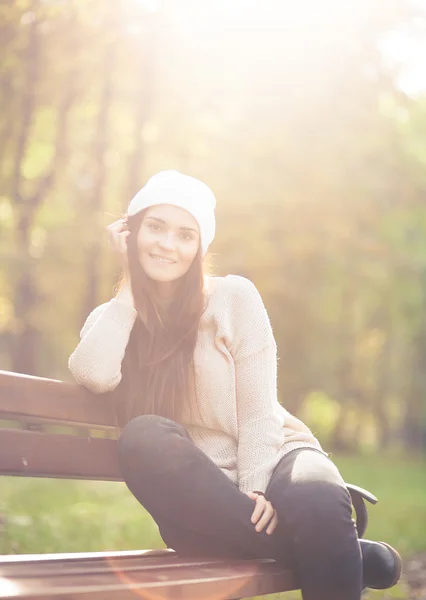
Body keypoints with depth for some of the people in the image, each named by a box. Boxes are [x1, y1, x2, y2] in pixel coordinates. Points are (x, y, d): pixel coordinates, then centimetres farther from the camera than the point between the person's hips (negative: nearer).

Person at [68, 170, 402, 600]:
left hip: (267, 460, -3)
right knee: (143, 437, -33)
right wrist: (131, 284, -7)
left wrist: (255, 489, -20)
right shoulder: (112, 319, 8)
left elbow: (257, 410, -5)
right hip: (200, 492, 3)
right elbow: (94, 376, -17)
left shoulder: (234, 297, 1)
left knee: (318, 502, -40)